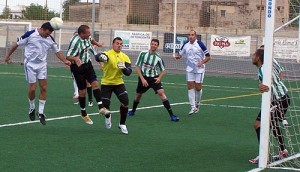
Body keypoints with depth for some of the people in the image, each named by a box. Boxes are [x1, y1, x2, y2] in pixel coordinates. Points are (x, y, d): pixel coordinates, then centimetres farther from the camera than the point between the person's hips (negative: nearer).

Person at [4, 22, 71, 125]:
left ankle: (41, 113, 5)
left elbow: (57, 51, 6)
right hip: (30, 65, -4)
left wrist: (65, 61, -10)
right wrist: (8, 56, 5)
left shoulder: (50, 39, -2)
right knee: (32, 88, -4)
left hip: (42, 65, 4)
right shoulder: (30, 35, -13)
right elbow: (16, 44, -2)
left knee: (43, 88, -4)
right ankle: (32, 108, 22)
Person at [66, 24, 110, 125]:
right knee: (82, 91, 2)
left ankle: (101, 107, -11)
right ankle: (83, 113, 19)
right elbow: (68, 56, -24)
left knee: (95, 83, -10)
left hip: (87, 64, 6)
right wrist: (75, 58, -45)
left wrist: (97, 44, 40)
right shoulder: (75, 42, -27)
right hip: (78, 67, -6)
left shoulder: (87, 37, -5)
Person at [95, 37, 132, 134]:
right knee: (105, 105, -5)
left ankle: (122, 124, 4)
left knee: (125, 101, -16)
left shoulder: (125, 57, 0)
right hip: (106, 83, -3)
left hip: (119, 83, 3)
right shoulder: (108, 54, -14)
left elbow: (129, 72, -4)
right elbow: (98, 57, -36)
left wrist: (124, 68, -27)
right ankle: (108, 117, 35)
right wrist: (101, 57, -61)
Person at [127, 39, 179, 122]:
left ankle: (171, 115, -20)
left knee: (161, 93, -18)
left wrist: (159, 78, -12)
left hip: (154, 78, -1)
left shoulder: (158, 57, -5)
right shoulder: (143, 53, -8)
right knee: (138, 95, 14)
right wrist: (142, 79, -13)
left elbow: (163, 70, 7)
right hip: (143, 78, 1)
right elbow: (137, 67, -5)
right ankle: (133, 111, 43)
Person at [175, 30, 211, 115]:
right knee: (190, 86, -4)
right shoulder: (185, 45, 2)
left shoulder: (200, 44, -11)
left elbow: (208, 57, -8)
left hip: (199, 69, -4)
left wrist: (202, 62, -25)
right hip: (189, 69, 4)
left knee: (198, 88, -1)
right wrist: (177, 56, -9)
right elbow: (180, 54, 15)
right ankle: (193, 107, 1)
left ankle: (197, 104, 24)